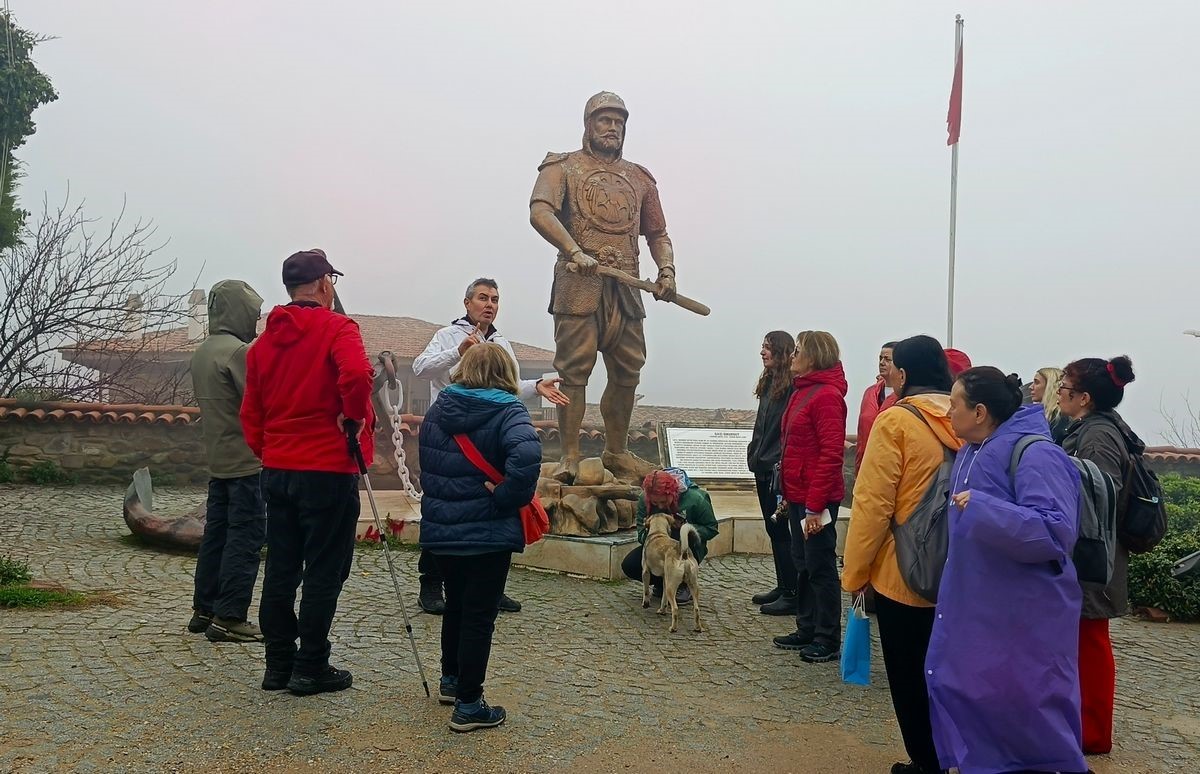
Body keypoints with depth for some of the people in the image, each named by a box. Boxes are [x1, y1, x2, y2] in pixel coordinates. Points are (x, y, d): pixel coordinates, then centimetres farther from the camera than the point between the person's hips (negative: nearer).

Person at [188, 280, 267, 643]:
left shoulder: (202, 351, 14)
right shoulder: (239, 351, -16)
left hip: (218, 459, 9)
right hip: (246, 460, -9)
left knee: (216, 532, 14)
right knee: (246, 536, -5)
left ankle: (203, 610, 21)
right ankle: (229, 617, -4)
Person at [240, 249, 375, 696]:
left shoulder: (264, 341, 12)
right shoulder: (336, 328, -8)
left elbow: (251, 413, 13)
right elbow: (357, 373, -28)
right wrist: (354, 418, -13)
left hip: (277, 470, 7)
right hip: (328, 470, -6)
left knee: (281, 570, 12)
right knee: (324, 572, 2)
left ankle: (279, 666, 20)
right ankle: (311, 669, 7)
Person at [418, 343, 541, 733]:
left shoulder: (437, 409, 5)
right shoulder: (508, 412, -13)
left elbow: (426, 464, 13)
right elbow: (526, 455, -32)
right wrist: (506, 498, -21)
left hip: (441, 530, 6)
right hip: (488, 533, -5)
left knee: (455, 605, 23)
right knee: (479, 616, 4)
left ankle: (450, 680, 39)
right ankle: (468, 705, 9)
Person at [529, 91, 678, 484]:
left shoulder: (639, 178, 23)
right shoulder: (562, 167, 7)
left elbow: (657, 232, 24)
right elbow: (540, 212, -11)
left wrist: (666, 269, 3)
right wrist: (575, 252, -24)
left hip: (626, 286, 5)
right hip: (579, 283, -5)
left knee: (628, 371, 7)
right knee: (574, 370, -7)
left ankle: (616, 452, 21)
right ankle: (570, 457, 0)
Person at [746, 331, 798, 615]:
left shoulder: (792, 385, -14)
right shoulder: (769, 383, 14)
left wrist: (780, 463, -21)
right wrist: (754, 454, 14)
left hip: (779, 469, -9)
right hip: (763, 468, 9)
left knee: (782, 530, -4)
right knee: (773, 530, 15)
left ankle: (792, 595, 4)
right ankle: (782, 586, 25)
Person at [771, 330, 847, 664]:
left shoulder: (827, 395, -16)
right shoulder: (802, 391, 14)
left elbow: (831, 454, -21)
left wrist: (816, 505, -22)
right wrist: (789, 494, 16)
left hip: (816, 499, -9)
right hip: (798, 495, 9)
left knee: (820, 567, 0)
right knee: (803, 564, 16)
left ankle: (828, 640, 11)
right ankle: (807, 630, 27)